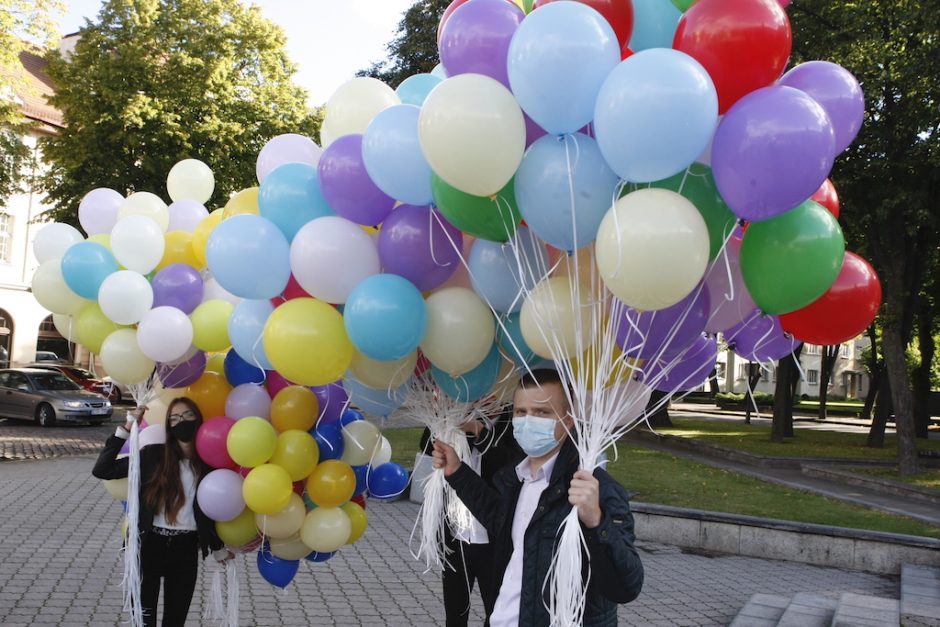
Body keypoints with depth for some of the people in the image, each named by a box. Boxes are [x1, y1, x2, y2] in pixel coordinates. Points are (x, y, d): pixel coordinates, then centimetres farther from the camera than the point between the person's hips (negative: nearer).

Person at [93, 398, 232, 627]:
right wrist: (126, 429, -16)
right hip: (149, 545, -1)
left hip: (186, 549, 2)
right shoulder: (154, 455, -6)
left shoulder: (207, 462, -1)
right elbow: (102, 470, -12)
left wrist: (219, 549, 18)